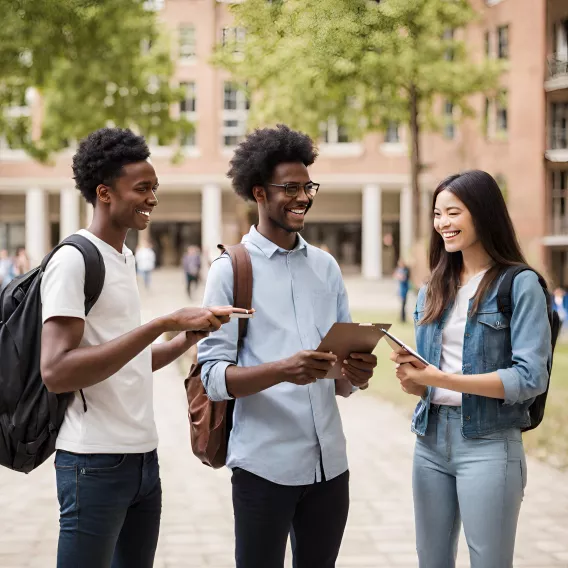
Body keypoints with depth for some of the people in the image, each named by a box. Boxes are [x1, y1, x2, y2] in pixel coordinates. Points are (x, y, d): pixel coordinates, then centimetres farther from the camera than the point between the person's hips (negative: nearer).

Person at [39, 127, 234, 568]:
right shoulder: (73, 259, -12)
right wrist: (164, 324, -25)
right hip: (96, 462, -8)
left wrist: (189, 338, 5)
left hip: (144, 456, 8)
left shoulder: (125, 258, 15)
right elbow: (56, 372, -23)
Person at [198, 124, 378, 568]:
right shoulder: (232, 269, -3)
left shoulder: (326, 266, 11)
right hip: (265, 464, -5)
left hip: (329, 462, 5)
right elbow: (214, 377, -10)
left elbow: (341, 379, 13)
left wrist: (357, 375, -10)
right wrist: (281, 370, -27)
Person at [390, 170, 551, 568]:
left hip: (488, 445, -6)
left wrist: (441, 378, -20)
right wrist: (413, 381, -9)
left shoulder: (520, 284, -7)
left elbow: (531, 378, -16)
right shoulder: (433, 290, 11)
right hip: (431, 440, 6)